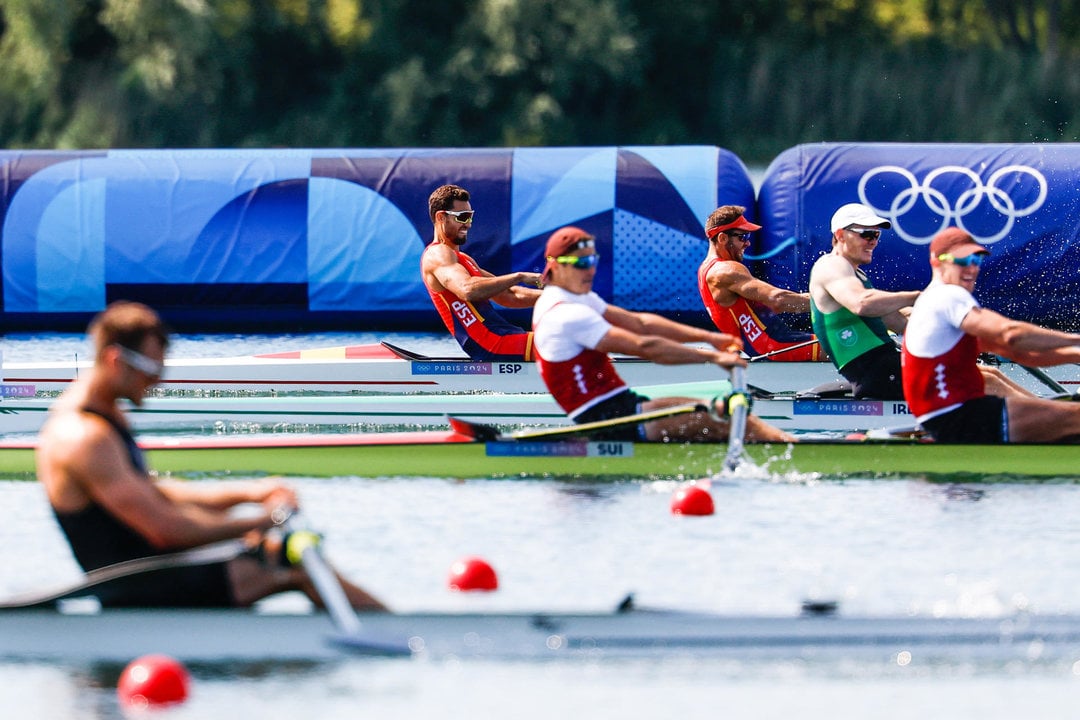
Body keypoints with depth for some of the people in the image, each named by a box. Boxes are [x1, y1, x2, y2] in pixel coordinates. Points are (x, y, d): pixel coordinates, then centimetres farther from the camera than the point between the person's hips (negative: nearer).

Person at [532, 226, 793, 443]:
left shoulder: (579, 299, 17)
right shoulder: (568, 316, -16)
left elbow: (640, 323, 13)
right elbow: (644, 347, -19)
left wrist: (708, 337, 4)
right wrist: (713, 357, -15)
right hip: (612, 419, -10)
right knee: (720, 416, -18)